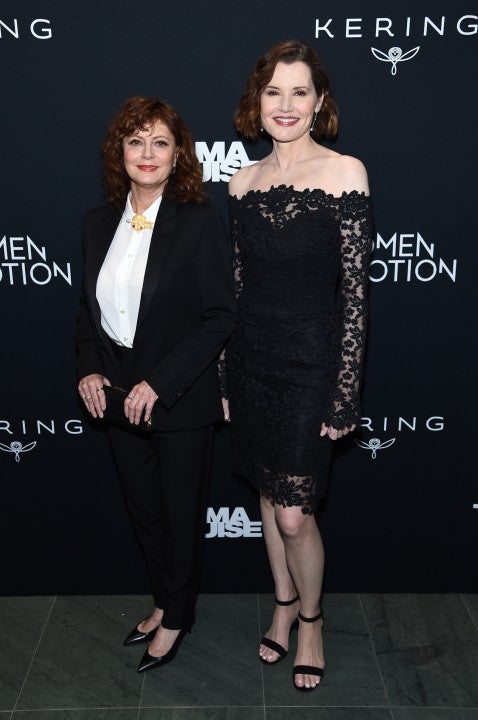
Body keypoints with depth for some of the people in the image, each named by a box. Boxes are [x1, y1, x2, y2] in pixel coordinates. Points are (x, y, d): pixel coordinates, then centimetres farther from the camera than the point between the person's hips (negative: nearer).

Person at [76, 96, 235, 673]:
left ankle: (176, 619, 36)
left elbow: (220, 317, -15)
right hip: (119, 399, 5)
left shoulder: (199, 224, -12)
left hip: (180, 402, -5)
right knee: (143, 510, 20)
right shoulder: (99, 223, 4)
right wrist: (89, 368, -4)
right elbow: (89, 306, 12)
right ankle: (163, 603, 44)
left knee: (181, 513, 12)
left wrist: (159, 383, -20)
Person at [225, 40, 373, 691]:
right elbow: (238, 283, 10)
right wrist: (224, 377, 10)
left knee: (294, 513, -1)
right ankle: (284, 605, 40)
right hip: (251, 356, 5)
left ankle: (310, 619, 28)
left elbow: (355, 290, -10)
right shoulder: (244, 181, 7)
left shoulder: (345, 172, -8)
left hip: (311, 360, -5)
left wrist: (345, 391, -12)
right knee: (270, 494, 17)